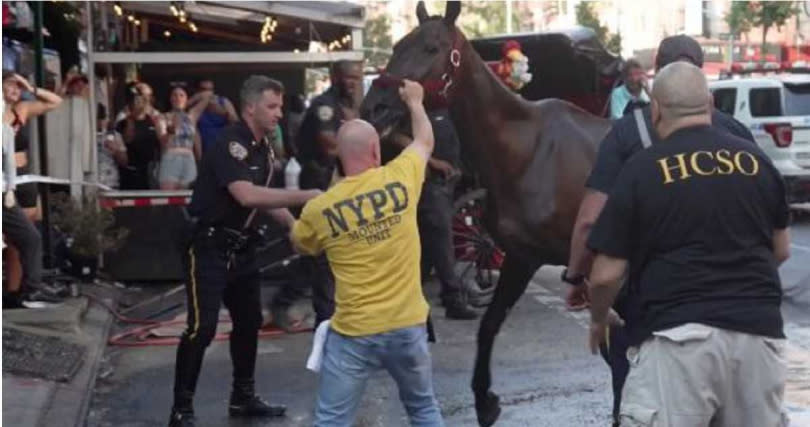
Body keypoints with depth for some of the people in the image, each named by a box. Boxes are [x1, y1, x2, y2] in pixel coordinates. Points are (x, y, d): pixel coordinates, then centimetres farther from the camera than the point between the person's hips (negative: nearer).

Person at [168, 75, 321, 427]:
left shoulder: (263, 147, 8)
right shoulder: (230, 143, -21)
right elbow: (246, 196, -34)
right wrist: (303, 197, -34)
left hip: (240, 246, 10)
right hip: (209, 246, -9)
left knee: (249, 321, 15)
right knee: (203, 327, -11)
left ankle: (243, 397, 30)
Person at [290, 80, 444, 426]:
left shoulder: (318, 209, -7)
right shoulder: (401, 179, -5)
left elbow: (299, 245, 17)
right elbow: (425, 141, 18)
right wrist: (414, 101, 36)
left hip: (353, 334, -2)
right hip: (408, 327, 2)